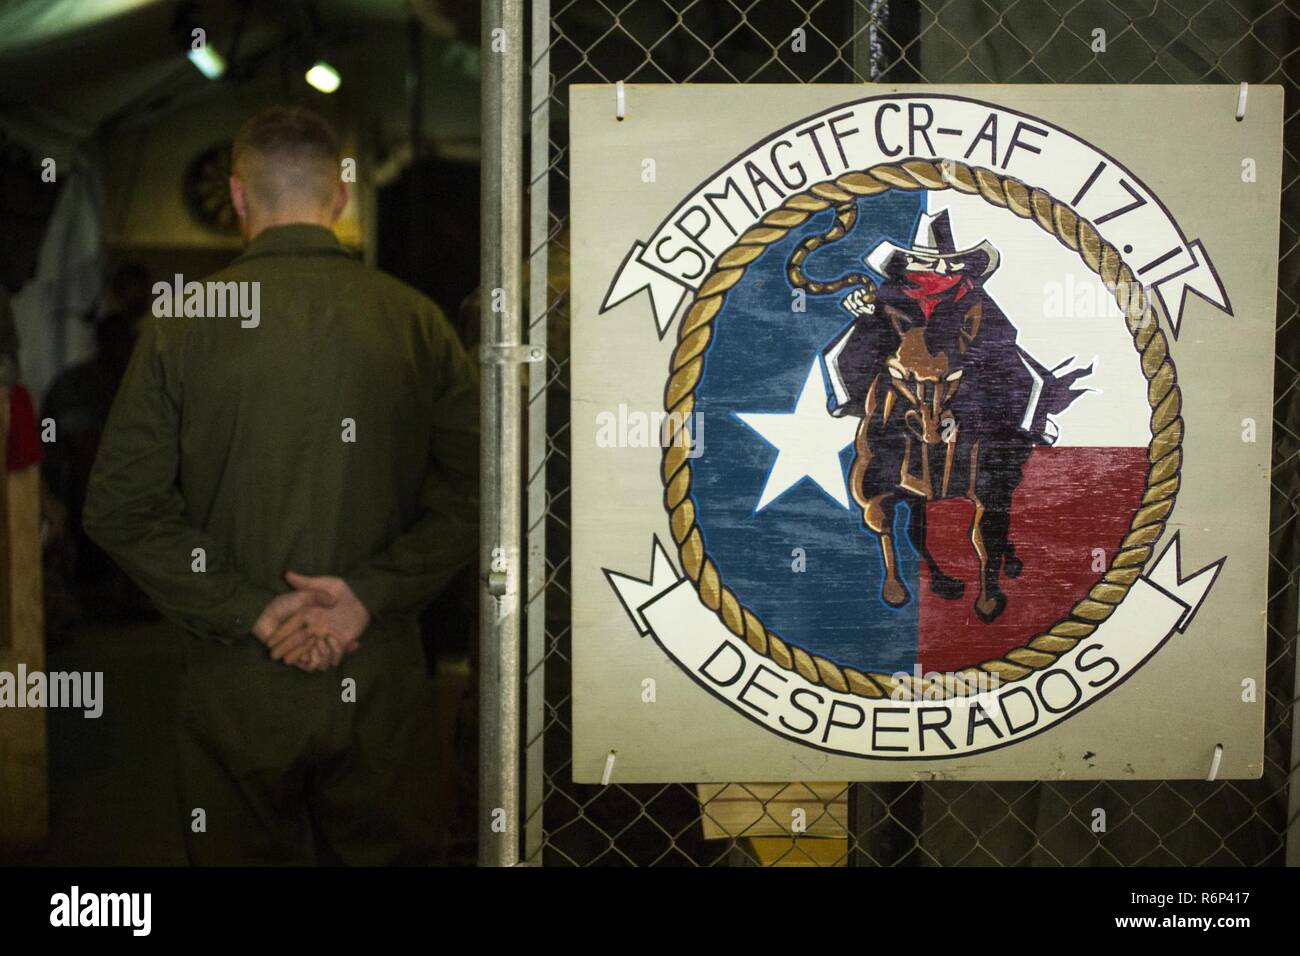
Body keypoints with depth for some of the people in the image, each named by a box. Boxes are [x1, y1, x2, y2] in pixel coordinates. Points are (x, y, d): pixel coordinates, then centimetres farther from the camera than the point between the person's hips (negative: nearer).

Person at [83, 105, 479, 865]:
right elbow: (472, 487, -6)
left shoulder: (180, 326, -5)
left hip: (238, 684, 0)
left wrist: (249, 609, -8)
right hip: (380, 681, 1)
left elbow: (122, 509, -8)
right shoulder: (415, 320, -3)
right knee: (388, 852, 15)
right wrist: (372, 593, -8)